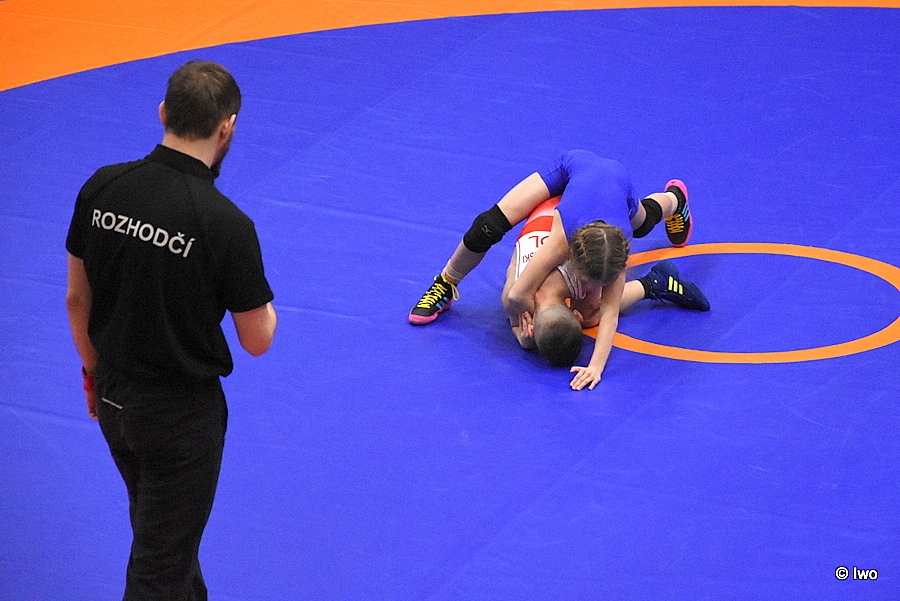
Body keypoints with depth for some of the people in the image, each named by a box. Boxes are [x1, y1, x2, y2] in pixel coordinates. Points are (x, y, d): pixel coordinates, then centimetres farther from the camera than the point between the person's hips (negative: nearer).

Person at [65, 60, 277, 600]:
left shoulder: (102, 188, -10)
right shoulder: (226, 224, -25)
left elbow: (77, 300, 2)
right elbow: (257, 340, -14)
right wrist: (265, 304, 8)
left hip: (114, 397, 6)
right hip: (181, 411, -6)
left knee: (165, 532, 28)